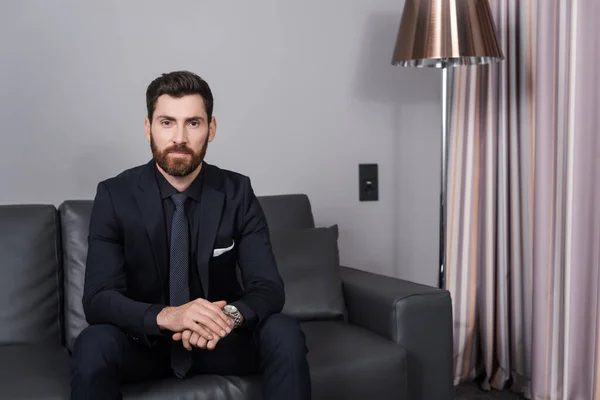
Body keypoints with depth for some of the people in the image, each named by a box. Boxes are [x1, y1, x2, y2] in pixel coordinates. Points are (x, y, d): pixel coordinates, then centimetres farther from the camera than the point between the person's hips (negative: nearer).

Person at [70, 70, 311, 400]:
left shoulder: (237, 192, -9)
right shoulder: (114, 195, -12)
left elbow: (269, 287, -13)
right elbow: (98, 299, -19)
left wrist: (231, 315, -37)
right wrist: (165, 316, -39)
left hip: (217, 339, 2)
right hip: (144, 341, -1)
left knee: (284, 333, -26)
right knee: (93, 345, -32)